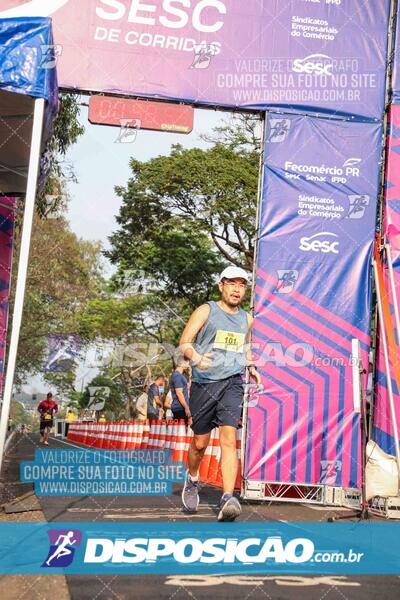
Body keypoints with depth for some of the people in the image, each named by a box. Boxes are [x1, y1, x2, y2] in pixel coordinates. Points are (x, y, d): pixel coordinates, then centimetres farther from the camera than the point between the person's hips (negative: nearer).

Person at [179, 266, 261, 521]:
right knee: (200, 442, 9)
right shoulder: (206, 311, 1)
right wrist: (196, 357, -27)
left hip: (232, 383, 2)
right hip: (204, 384, -2)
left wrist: (251, 366, 15)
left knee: (229, 437, -16)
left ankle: (228, 499, -23)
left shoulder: (247, 319, 14)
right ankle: (192, 480, 39)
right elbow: (184, 343, -6)